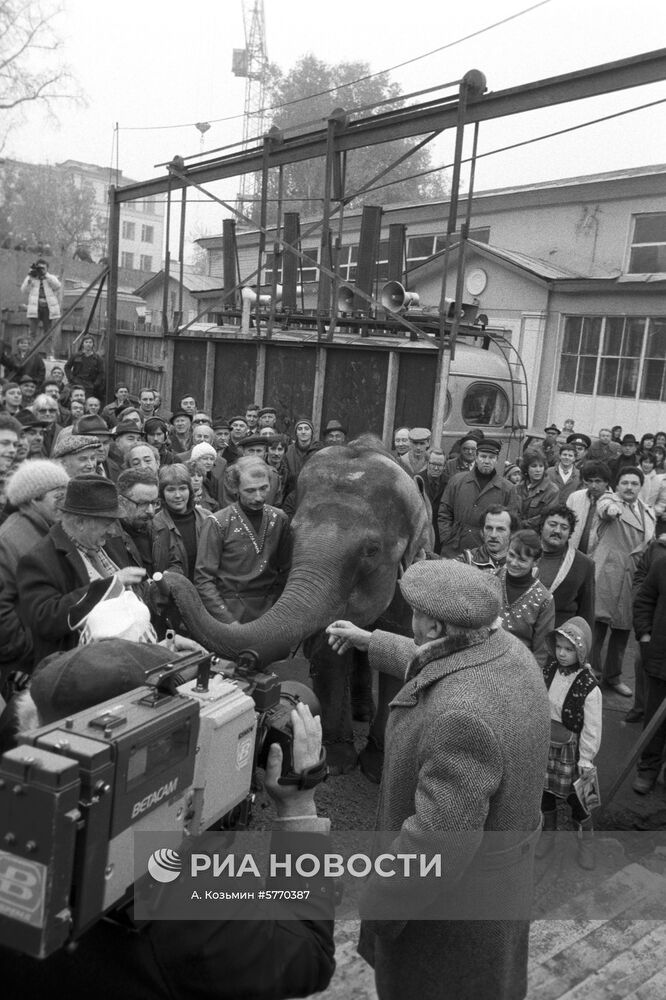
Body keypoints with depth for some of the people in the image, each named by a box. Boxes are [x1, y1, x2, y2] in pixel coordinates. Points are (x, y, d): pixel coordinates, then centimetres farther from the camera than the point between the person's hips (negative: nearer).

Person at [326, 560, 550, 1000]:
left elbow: (440, 841, -34)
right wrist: (369, 640, 21)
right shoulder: (507, 649, -10)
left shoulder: (459, 716, -39)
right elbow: (430, 664, 11)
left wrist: (377, 905, -19)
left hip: (456, 892, -8)